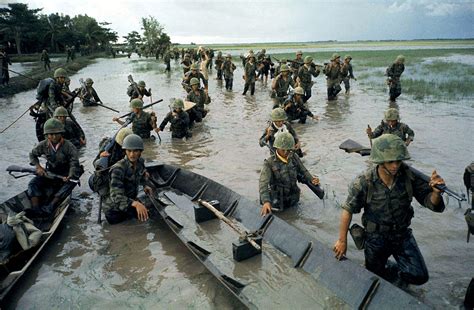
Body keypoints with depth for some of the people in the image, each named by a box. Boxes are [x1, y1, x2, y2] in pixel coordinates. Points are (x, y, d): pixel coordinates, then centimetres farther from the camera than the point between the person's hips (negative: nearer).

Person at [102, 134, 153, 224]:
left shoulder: (140, 162, -10)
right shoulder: (118, 169, -33)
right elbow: (116, 196, -41)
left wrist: (145, 185, -1)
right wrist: (135, 203, -56)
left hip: (131, 199, 6)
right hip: (114, 209, -6)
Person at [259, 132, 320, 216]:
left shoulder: (294, 158, -6)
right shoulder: (269, 163, -20)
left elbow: (303, 172, 0)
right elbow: (263, 183, -31)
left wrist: (312, 180, -23)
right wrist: (266, 201, -46)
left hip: (293, 200, 4)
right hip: (277, 201, -4)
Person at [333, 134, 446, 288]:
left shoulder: (409, 175, -19)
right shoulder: (364, 182, -23)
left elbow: (431, 203, -12)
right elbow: (348, 210, -11)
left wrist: (436, 192, -36)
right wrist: (342, 240, -7)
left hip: (402, 234, 2)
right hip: (376, 237, -2)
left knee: (419, 277, -4)